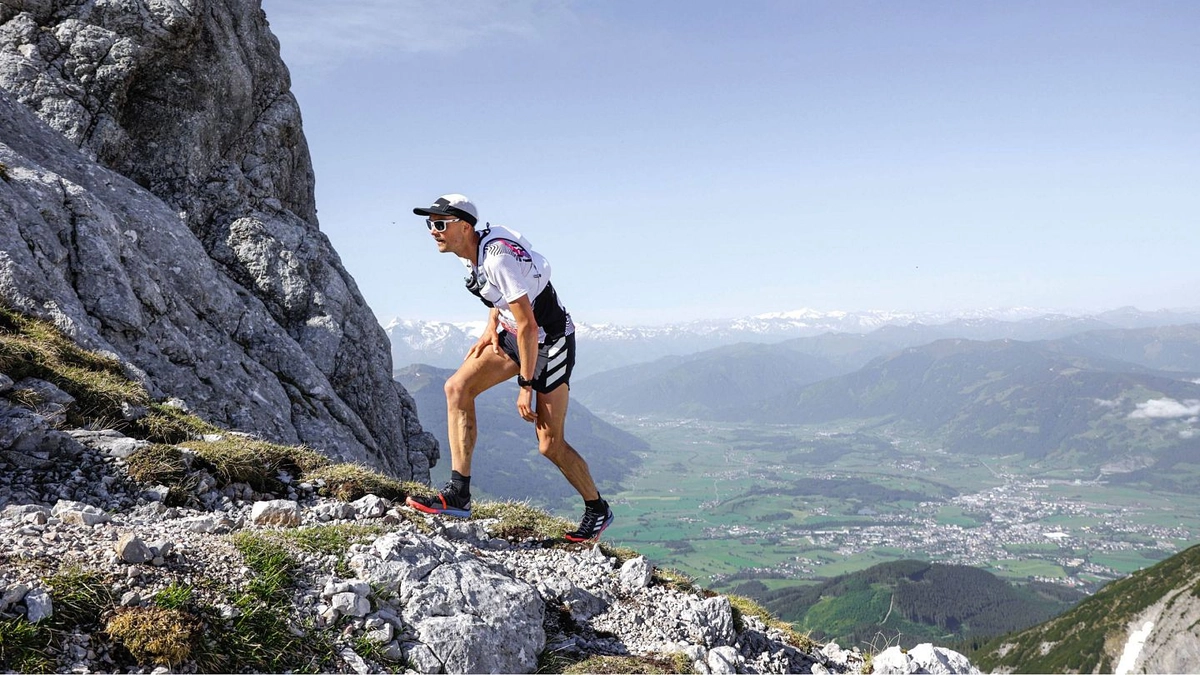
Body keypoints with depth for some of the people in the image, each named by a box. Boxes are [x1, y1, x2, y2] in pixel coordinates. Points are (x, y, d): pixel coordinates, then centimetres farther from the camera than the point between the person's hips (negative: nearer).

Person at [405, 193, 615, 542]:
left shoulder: (498, 257, -29)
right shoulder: (472, 251, -1)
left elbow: (527, 326, -28)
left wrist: (526, 387, -24)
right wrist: (491, 327, 3)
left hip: (550, 342, -8)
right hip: (512, 334, 9)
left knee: (550, 444, -3)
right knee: (457, 387, -11)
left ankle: (598, 510, 21)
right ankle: (458, 494, -10)